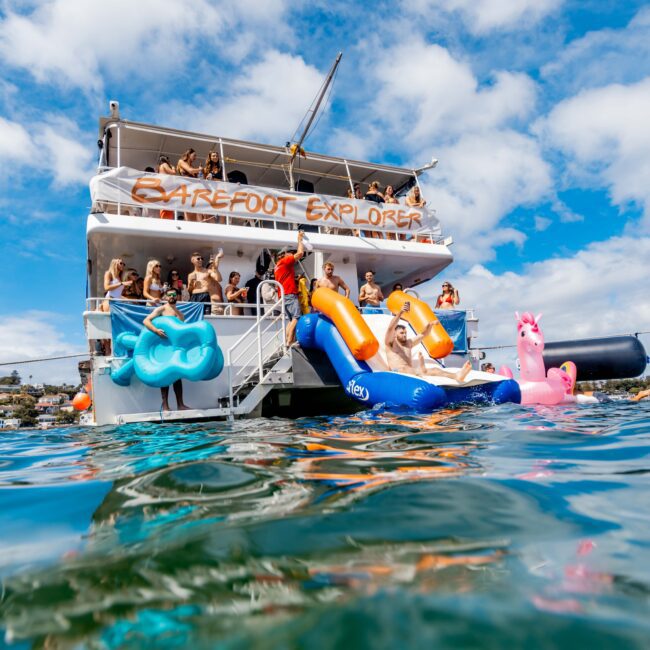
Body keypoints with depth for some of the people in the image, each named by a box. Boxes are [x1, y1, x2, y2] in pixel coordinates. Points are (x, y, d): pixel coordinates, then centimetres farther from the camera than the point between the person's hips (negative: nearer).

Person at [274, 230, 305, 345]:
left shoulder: (278, 266, 26)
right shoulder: (285, 261, -1)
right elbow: (300, 253, -8)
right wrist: (300, 239, 5)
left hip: (284, 296, 10)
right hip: (290, 295, -10)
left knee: (292, 319, 8)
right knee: (296, 318, -17)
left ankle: (287, 343, 0)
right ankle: (289, 343, -26)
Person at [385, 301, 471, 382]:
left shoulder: (408, 343, 29)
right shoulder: (390, 344, 10)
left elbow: (423, 335, 23)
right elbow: (390, 328, -9)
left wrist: (430, 325, -1)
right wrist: (400, 312, -24)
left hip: (412, 372, 5)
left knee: (433, 370, -27)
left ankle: (457, 376, -56)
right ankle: (421, 370, -82)